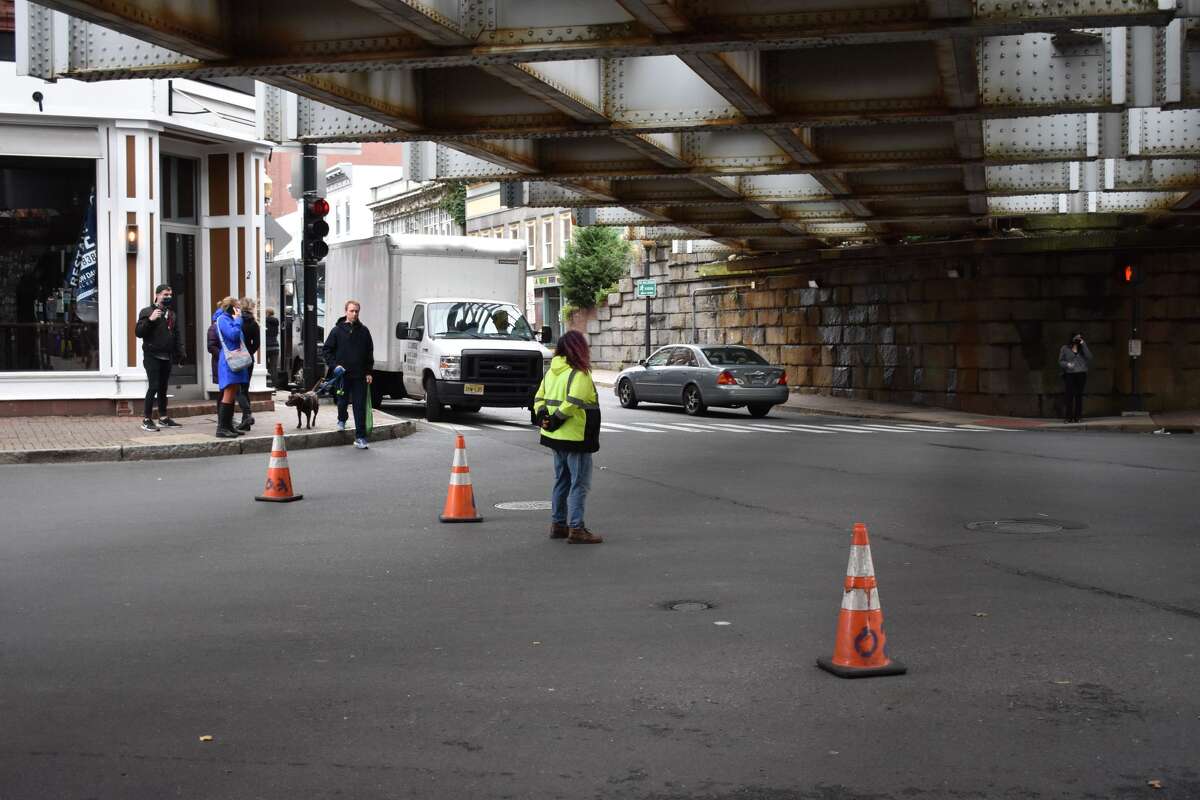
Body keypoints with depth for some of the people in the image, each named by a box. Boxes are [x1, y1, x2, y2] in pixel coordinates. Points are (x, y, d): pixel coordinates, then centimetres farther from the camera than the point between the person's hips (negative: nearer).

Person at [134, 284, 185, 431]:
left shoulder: (171, 315, 16)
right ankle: (146, 419, -8)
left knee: (163, 388, 11)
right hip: (152, 357, -6)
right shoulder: (147, 312, -2)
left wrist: (180, 353, 10)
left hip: (166, 358, 6)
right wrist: (150, 319, -22)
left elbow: (177, 336, 20)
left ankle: (163, 418, 17)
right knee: (153, 386, -12)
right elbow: (138, 332, -10)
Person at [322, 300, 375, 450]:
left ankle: (360, 437, -1)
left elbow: (369, 353, 11)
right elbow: (328, 350, 4)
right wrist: (335, 365, -9)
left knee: (360, 406, -2)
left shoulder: (364, 331, 7)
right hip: (342, 374, -1)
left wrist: (369, 372, 5)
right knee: (342, 401, 11)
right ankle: (342, 420, 44)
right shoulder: (337, 330, 1)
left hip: (360, 375, 1)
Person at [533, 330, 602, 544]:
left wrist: (542, 415, -2)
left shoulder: (552, 372, 11)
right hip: (576, 437, -9)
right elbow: (573, 402, -27)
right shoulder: (579, 374, -16)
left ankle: (558, 523, 24)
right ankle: (576, 528, -5)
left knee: (562, 480, 19)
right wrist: (556, 419, -18)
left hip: (556, 437, 9)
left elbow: (539, 397, 11)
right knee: (579, 484, -3)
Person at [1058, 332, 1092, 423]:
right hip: (1069, 374, -2)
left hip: (1081, 374, 2)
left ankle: (1077, 417, 2)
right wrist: (1067, 364, -13)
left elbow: (1089, 357, 0)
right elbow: (1060, 361, 7)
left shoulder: (1082, 349, 17)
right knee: (1069, 395, -10)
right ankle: (1069, 417, -7)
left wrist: (1083, 345, -2)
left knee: (1079, 395, -2)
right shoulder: (1065, 348, 10)